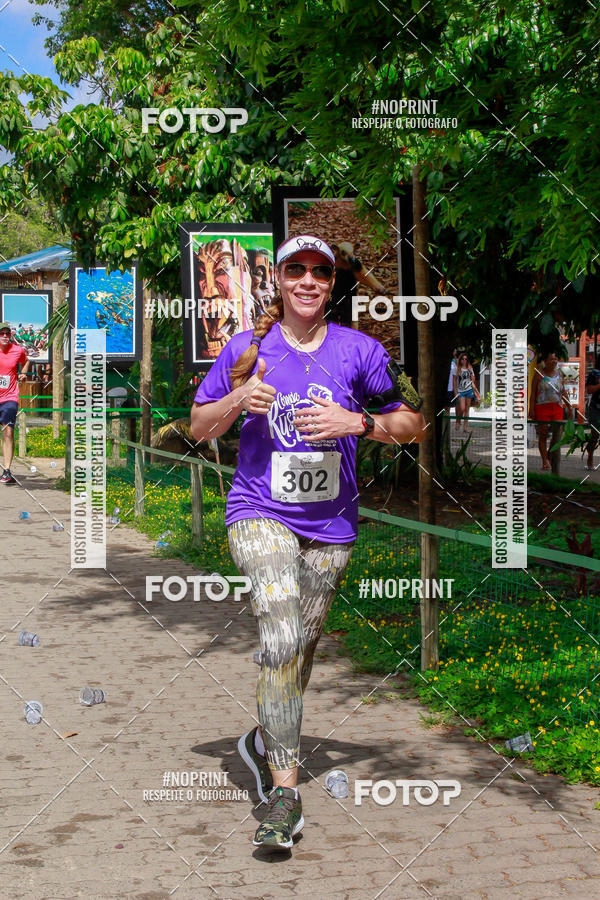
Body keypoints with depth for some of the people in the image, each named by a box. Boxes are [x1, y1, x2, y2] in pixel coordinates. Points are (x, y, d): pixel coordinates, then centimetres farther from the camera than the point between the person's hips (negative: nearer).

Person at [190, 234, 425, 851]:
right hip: (259, 513, -2)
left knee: (299, 650, 13)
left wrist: (356, 422, -15)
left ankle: (264, 741, 42)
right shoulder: (247, 348, 2)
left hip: (330, 525, 2)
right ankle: (285, 790, -19)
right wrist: (239, 400, -12)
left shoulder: (359, 351, 1)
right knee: (281, 639, -22)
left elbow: (414, 425, 4)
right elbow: (199, 427, 9)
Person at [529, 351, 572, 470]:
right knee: (543, 435, -3)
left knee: (557, 434, -3)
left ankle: (550, 458, 11)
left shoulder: (559, 373, 14)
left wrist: (569, 406, 17)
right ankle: (545, 461, 1)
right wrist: (531, 409, -9)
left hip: (557, 407, 4)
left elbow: (563, 391, 20)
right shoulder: (539, 373, 0)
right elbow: (533, 392, -2)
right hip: (542, 407, -4)